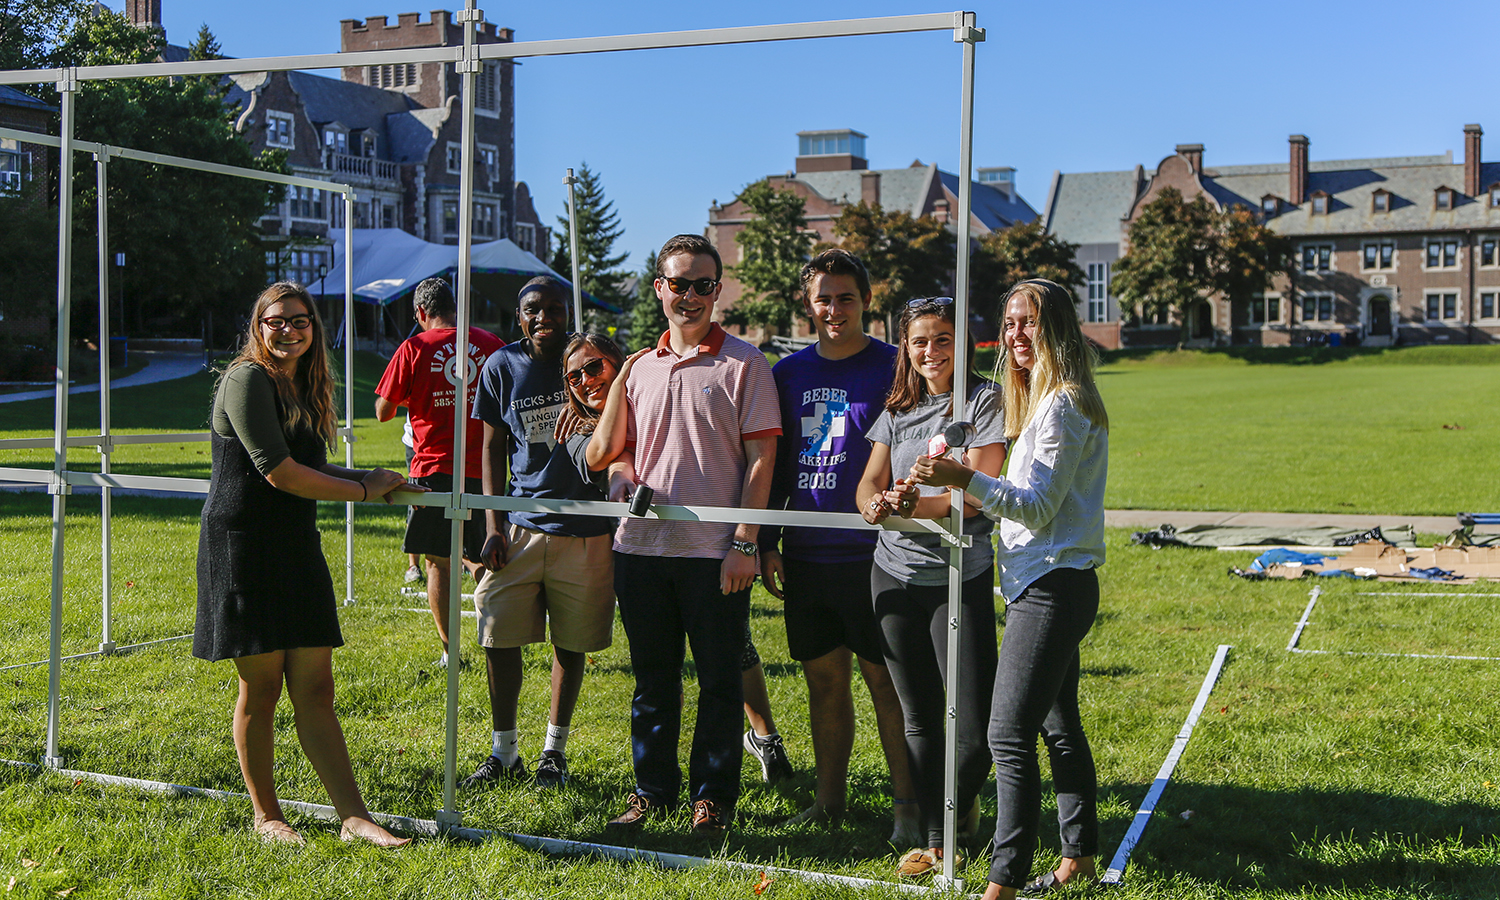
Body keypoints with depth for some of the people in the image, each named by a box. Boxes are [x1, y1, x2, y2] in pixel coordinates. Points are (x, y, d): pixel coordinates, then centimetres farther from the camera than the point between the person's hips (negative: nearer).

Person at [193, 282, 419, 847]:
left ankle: (354, 818, 3)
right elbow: (278, 472, -17)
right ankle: (266, 816, 16)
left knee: (315, 690, 5)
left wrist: (369, 478, 7)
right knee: (261, 687, 1)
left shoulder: (303, 387, 17)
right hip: (244, 546, -7)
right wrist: (364, 490, -9)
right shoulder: (248, 380, -10)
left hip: (296, 547, 8)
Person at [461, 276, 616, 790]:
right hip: (520, 527, 1)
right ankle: (505, 752, 16)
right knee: (499, 638, 0)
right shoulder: (502, 367, 3)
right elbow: (494, 448, 8)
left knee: (572, 642, 6)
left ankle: (555, 750, 21)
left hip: (584, 529, -1)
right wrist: (493, 526, 1)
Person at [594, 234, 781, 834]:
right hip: (642, 544, 4)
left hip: (715, 552, -4)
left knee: (719, 681, 4)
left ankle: (713, 796, 16)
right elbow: (608, 451, 20)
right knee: (652, 678, 13)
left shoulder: (743, 363, -2)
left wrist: (744, 543, -12)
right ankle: (652, 791, 24)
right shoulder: (640, 365, 13)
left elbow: (760, 458, -6)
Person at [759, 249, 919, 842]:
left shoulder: (894, 369, -3)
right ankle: (829, 798, 23)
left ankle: (908, 805, 9)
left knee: (887, 682, 0)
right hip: (806, 558, 4)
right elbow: (773, 466, 15)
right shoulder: (788, 374, 10)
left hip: (874, 555, -4)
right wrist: (767, 543, 9)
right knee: (824, 679, 12)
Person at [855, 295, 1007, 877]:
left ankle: (958, 806, 25)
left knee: (975, 729, -5)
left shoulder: (983, 402, -4)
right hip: (895, 575, 4)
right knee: (919, 719, 10)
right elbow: (869, 482, 7)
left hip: (962, 576, -4)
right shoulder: (897, 410, 12)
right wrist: (876, 505, -16)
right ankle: (933, 840, 21)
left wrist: (916, 504, -27)